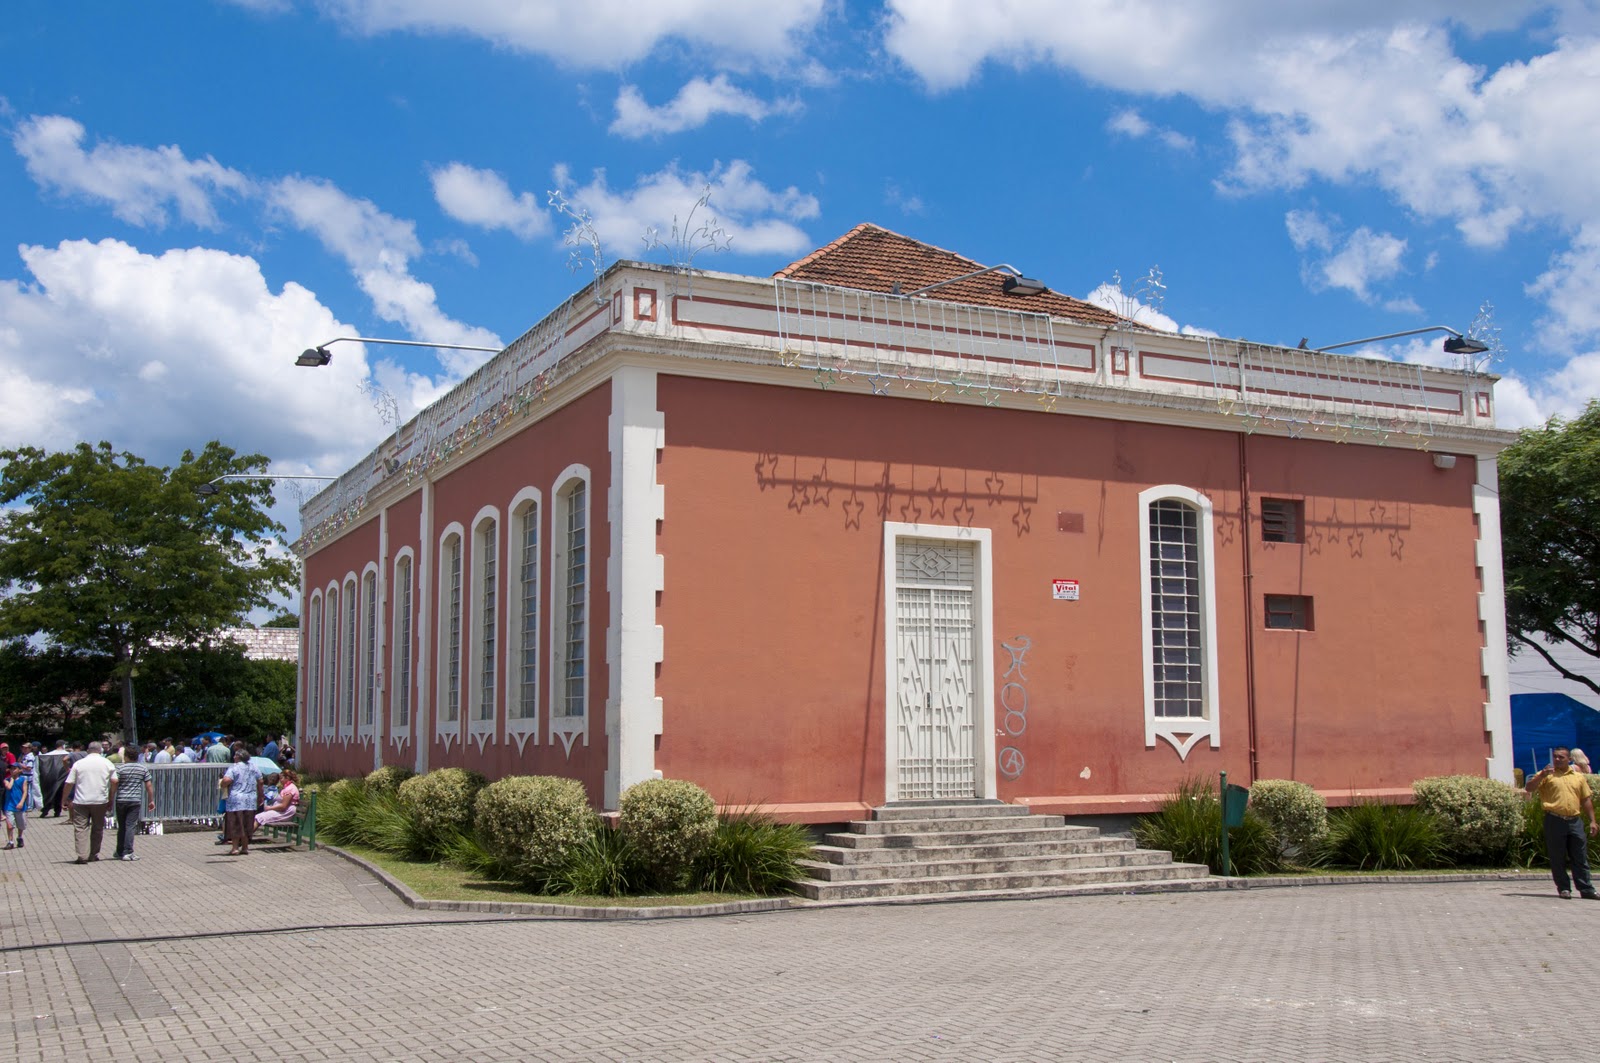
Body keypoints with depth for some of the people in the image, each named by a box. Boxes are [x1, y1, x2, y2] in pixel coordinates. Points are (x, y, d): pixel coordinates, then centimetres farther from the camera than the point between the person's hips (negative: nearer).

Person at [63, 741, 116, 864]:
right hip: (100, 801, 1)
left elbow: (69, 783, 1)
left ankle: (82, 856, -9)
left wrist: (64, 799, 12)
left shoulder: (79, 764, 3)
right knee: (97, 828, 13)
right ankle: (93, 855, 17)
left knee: (80, 828, 0)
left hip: (81, 801, -1)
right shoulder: (108, 763, 4)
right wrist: (111, 799, 10)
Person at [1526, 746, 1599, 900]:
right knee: (1557, 858, 2)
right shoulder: (1547, 775, 4)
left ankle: (1586, 889, 9)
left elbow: (1586, 799, 16)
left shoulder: (1579, 777, 14)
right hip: (1555, 821, -3)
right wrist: (1542, 775, -21)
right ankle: (1564, 889, 10)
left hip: (1575, 821, 3)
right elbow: (1529, 789, -7)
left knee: (1580, 857, 5)